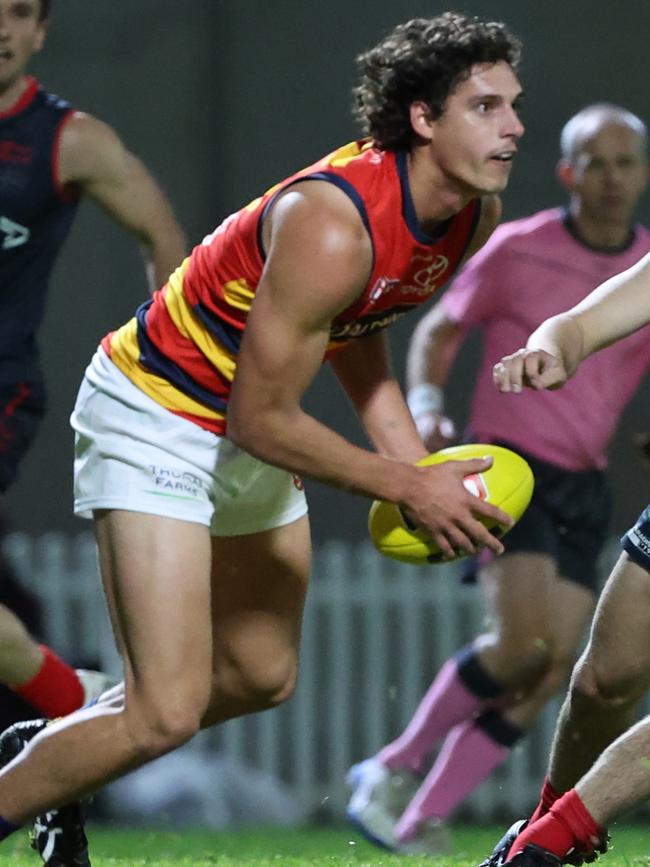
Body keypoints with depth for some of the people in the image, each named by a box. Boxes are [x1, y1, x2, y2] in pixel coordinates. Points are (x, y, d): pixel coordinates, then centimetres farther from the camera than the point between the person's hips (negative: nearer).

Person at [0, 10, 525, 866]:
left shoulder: (473, 214, -6)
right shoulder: (331, 228, -33)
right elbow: (261, 418, -27)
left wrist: (412, 456, 3)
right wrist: (405, 487, -22)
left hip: (249, 427, 9)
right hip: (155, 417, -9)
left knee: (262, 676, 19)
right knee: (168, 712, -17)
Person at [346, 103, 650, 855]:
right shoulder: (516, 250, -5)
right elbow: (440, 329, 6)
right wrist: (424, 408, -11)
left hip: (584, 488, 5)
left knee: (551, 670, -6)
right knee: (525, 643, -22)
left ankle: (420, 823, 1)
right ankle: (396, 767, -2)